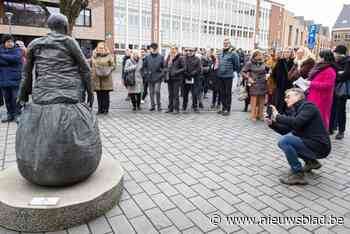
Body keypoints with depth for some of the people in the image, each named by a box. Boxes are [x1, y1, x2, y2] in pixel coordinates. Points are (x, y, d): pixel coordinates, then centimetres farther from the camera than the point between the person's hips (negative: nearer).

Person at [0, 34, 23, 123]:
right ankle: (10, 115, 22)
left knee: (16, 98, -2)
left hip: (15, 79, -4)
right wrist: (9, 61, -14)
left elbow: (16, 58, -19)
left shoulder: (17, 50, 1)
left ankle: (17, 115, 9)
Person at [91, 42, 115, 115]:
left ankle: (106, 109, 10)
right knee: (99, 95, 5)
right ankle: (100, 109, 15)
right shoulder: (94, 56, 11)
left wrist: (108, 71, -14)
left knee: (105, 94, 1)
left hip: (106, 79, -3)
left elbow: (113, 66, 2)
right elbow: (92, 66, 13)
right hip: (97, 79, 3)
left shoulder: (109, 56, 2)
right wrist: (92, 75, 0)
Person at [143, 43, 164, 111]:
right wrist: (146, 73, 1)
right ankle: (152, 106, 19)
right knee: (151, 92, 7)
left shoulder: (161, 57, 3)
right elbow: (144, 66, 13)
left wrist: (162, 74, -5)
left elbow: (163, 67, 5)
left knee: (157, 91, -13)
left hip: (158, 78, -2)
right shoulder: (147, 57, 8)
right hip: (150, 78, 3)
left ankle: (159, 105, 4)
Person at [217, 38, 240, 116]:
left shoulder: (233, 54, -8)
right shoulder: (221, 53, 12)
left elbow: (237, 65, -6)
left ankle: (228, 109, 8)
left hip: (228, 76, -7)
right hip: (220, 76, 7)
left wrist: (231, 70, 2)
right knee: (222, 93, 13)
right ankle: (224, 108, 24)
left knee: (228, 93, 1)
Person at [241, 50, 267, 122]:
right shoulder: (250, 63, -5)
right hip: (254, 84, -5)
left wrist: (266, 77, 5)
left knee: (261, 101, 8)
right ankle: (253, 116, 6)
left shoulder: (263, 63, 10)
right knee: (254, 100, -3)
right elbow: (243, 72, -5)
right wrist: (248, 78, -13)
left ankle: (260, 115, 19)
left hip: (263, 84, 5)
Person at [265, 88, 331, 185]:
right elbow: (285, 130, 9)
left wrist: (278, 116, -20)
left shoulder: (308, 106, -13)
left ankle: (298, 174, -14)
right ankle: (311, 161, 17)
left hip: (319, 146, -9)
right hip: (310, 143, 9)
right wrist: (272, 123, -5)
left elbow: (297, 123, -30)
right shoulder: (294, 111, 11)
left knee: (284, 141, -23)